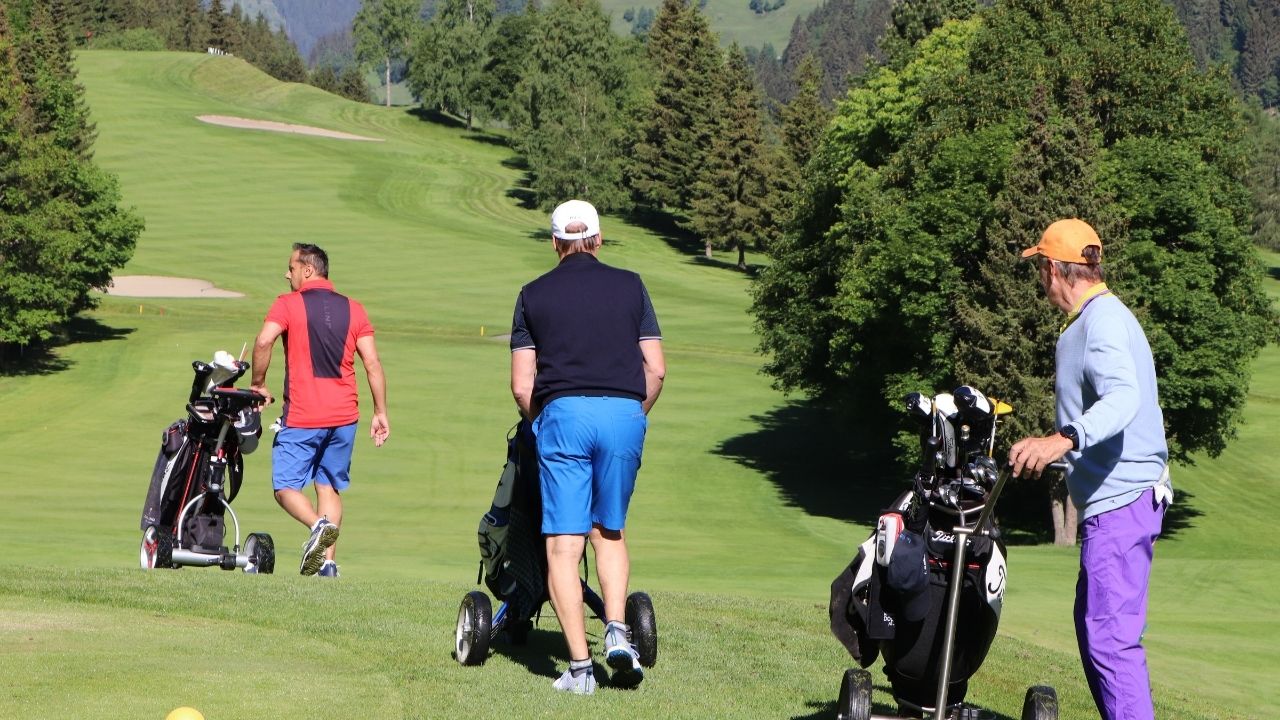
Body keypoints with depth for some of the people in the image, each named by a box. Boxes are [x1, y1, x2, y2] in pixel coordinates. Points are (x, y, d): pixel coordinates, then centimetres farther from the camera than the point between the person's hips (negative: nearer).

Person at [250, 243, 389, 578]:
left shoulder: (288, 304, -2)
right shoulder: (354, 310, 9)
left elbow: (264, 342, -19)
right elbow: (372, 364, 4)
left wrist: (258, 384, -5)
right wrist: (381, 412, 7)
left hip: (302, 416, -4)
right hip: (344, 415, 4)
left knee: (286, 486, 2)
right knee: (330, 486, 13)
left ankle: (319, 525, -25)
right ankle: (328, 561, 3)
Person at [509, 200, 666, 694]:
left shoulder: (534, 295, 9)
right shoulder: (629, 286, 11)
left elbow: (521, 385, 5)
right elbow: (656, 369, 8)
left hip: (563, 413, -1)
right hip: (624, 412, 2)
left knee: (563, 544, 0)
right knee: (610, 533, 17)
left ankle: (579, 665, -6)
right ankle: (616, 630, -4)